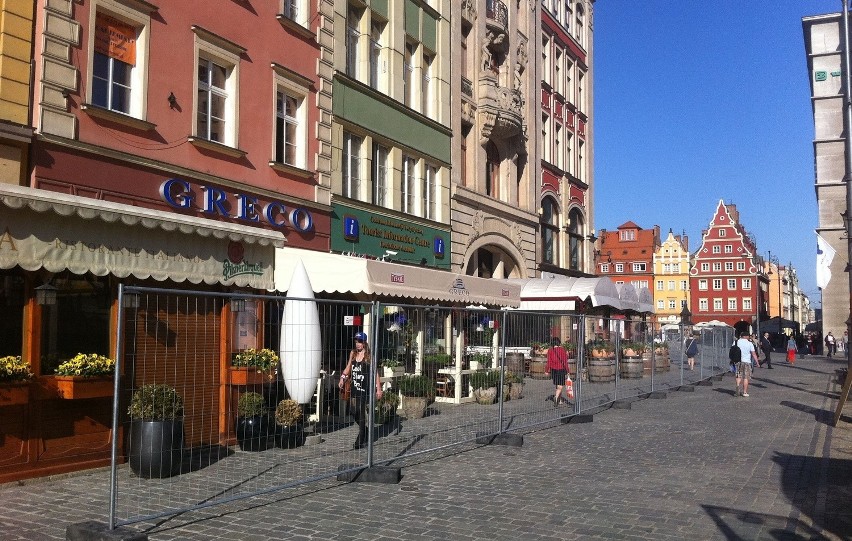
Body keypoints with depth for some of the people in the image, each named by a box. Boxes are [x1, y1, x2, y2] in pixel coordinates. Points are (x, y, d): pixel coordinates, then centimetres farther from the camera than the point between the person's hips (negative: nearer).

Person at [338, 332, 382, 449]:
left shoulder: (369, 356, -7)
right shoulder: (353, 353, 9)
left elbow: (375, 372, -6)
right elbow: (348, 367, 22)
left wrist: (378, 389, -9)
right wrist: (342, 378, 11)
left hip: (364, 389, -5)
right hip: (354, 388, 5)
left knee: (361, 414, -6)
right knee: (356, 414, 6)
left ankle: (360, 441, 2)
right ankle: (366, 435, 28)